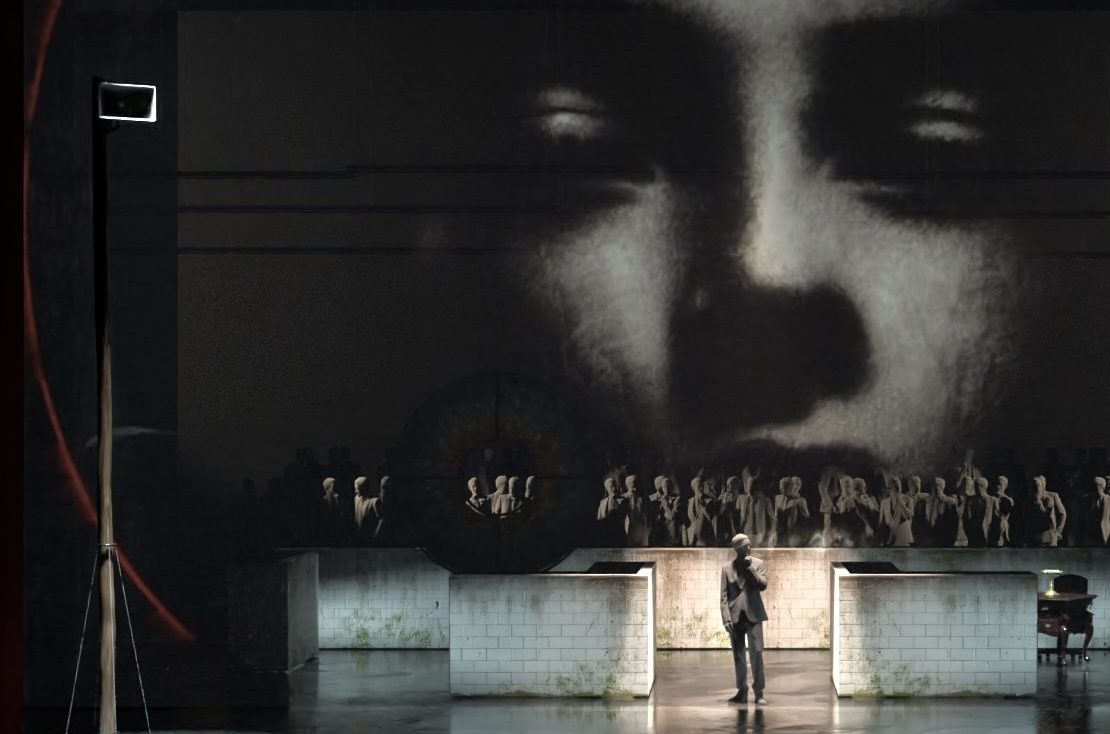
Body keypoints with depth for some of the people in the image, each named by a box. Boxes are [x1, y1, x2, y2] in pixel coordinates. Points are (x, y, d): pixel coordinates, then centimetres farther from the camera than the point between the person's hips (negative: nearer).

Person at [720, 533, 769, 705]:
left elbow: (763, 585, -9)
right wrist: (726, 618, -7)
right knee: (738, 655, 4)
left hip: (753, 614, -1)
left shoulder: (758, 564, 5)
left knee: (756, 653, -7)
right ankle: (742, 692, 10)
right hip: (735, 616, 1)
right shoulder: (727, 568, 6)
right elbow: (724, 595, 3)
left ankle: (759, 692, -4)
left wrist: (750, 567, -14)